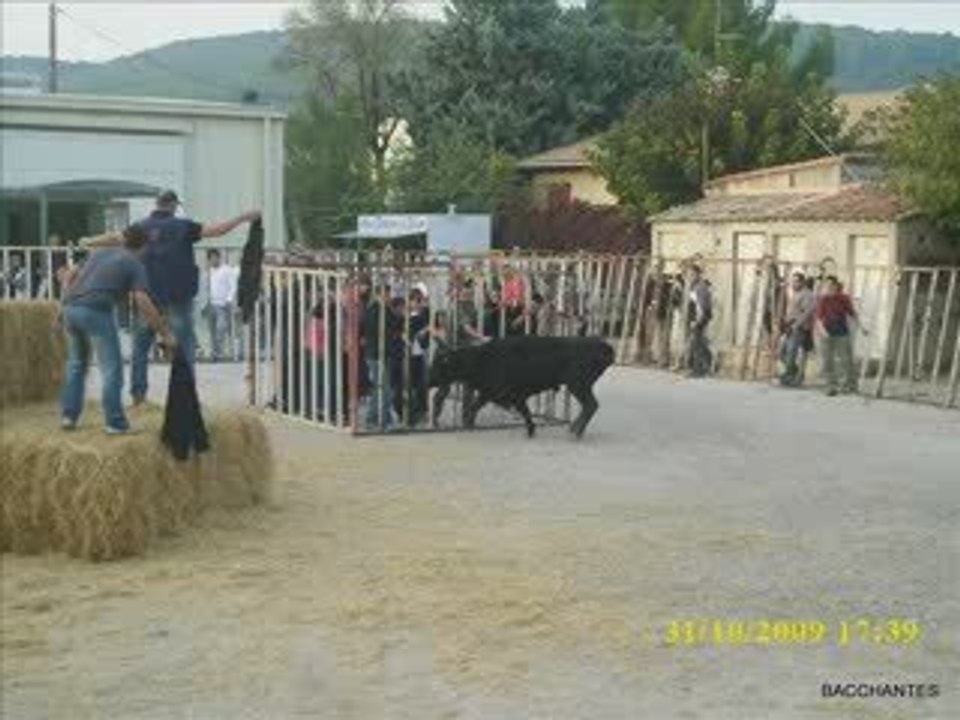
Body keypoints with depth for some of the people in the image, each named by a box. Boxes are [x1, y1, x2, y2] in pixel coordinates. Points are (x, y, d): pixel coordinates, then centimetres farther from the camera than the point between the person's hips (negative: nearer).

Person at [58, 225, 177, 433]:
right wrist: (165, 334, -7)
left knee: (76, 363, 23)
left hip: (70, 308, 6)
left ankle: (68, 415, 22)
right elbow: (143, 302, -8)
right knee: (111, 368, 3)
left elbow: (69, 275, 25)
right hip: (95, 311, -6)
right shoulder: (135, 265, 5)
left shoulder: (101, 253, 24)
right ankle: (115, 422, 1)